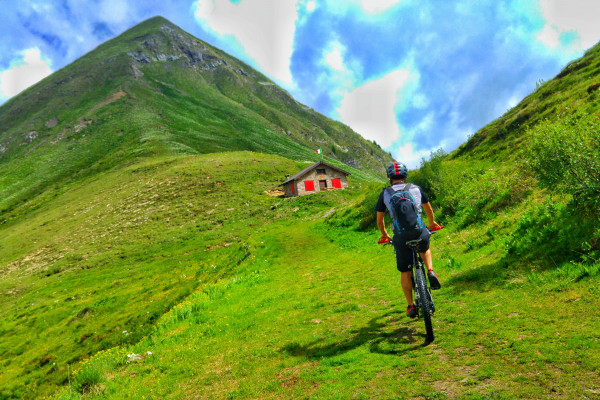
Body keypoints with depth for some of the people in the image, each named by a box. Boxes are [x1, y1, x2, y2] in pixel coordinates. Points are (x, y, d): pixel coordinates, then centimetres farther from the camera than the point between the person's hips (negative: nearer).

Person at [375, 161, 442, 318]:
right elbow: (428, 209, 28)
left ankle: (411, 306, 24)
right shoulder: (416, 189, 12)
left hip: (401, 238, -1)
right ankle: (430, 271, 12)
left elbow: (379, 220, 15)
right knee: (425, 250, 36)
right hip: (420, 233, 1)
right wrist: (432, 223, 47)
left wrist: (384, 234, 34)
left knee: (405, 273, 16)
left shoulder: (385, 194, 8)